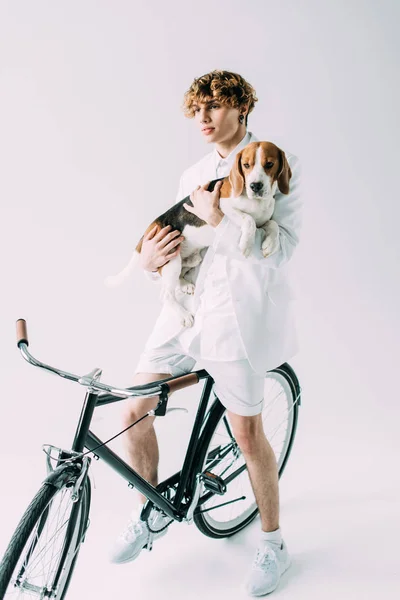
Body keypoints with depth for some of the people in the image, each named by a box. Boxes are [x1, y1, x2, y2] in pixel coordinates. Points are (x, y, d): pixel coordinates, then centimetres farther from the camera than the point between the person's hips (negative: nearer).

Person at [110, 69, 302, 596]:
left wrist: (220, 220, -21)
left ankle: (273, 544, 25)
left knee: (248, 434, 1)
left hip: (238, 313, -6)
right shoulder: (194, 175, 19)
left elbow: (282, 247, -11)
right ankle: (151, 516, 28)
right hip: (186, 303, 7)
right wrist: (150, 259, -6)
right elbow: (177, 243, 17)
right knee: (134, 409, 3)